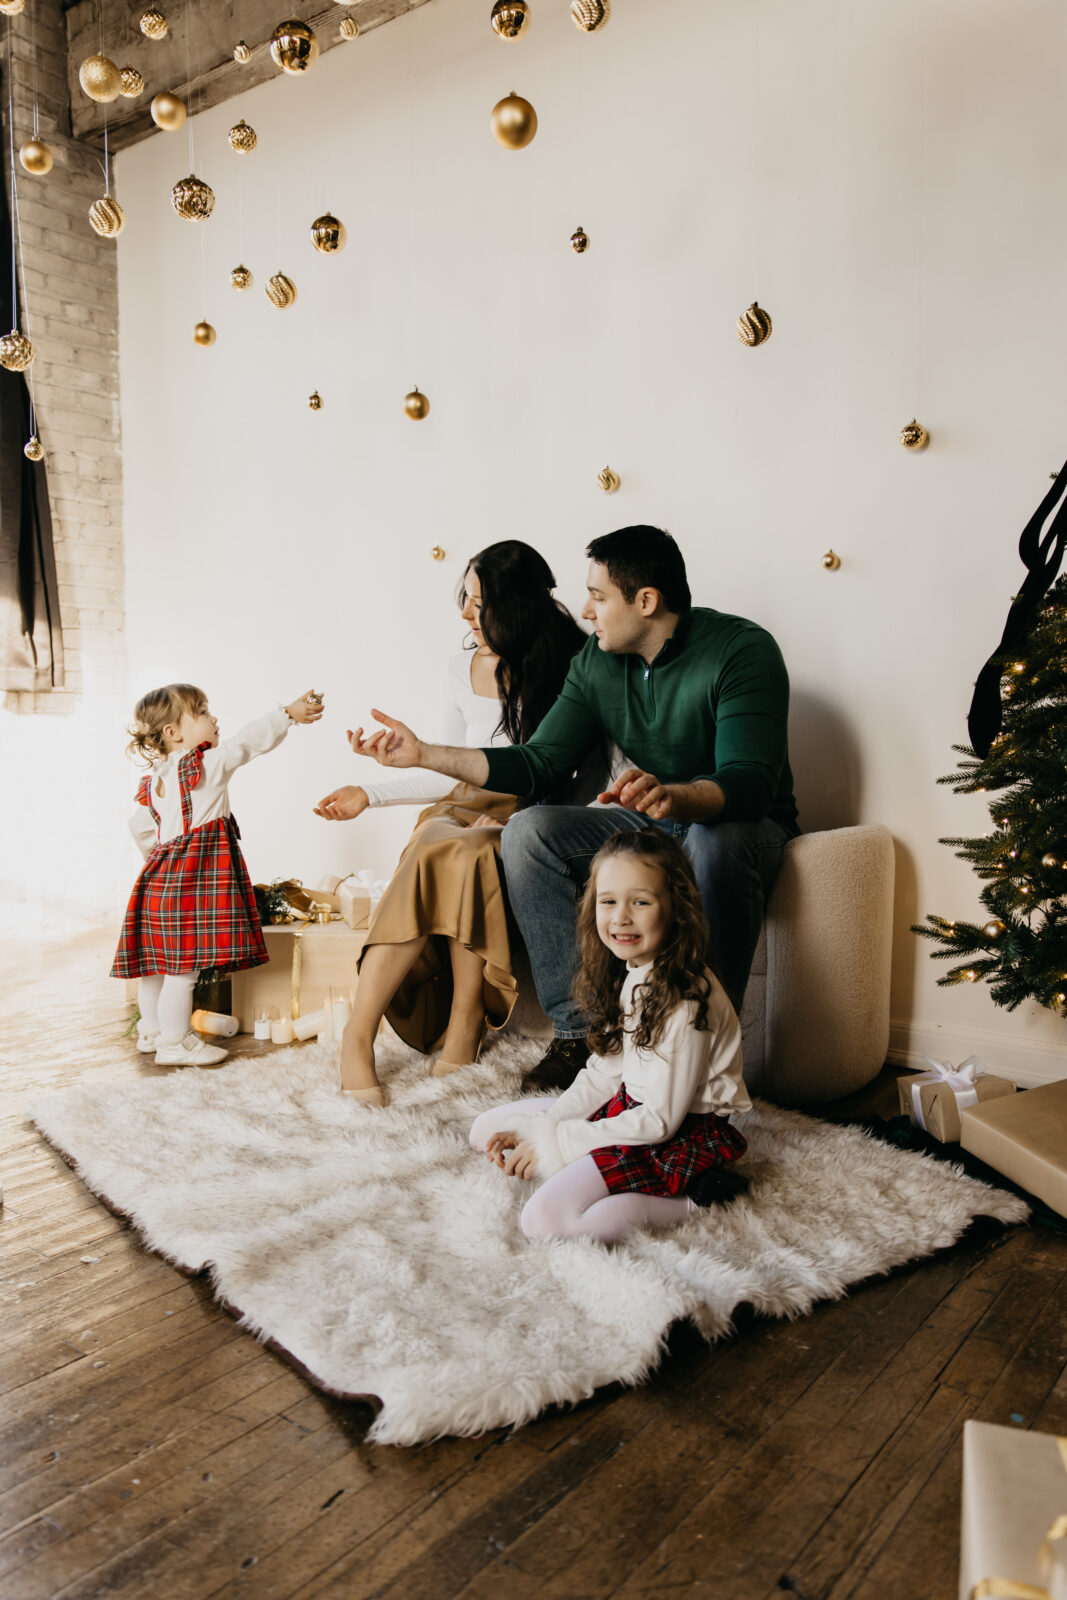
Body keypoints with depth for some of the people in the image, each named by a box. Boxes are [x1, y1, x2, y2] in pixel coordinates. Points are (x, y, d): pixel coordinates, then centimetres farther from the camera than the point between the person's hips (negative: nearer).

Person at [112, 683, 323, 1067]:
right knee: (183, 965, -4)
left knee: (158, 962, 17)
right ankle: (174, 1043, 2)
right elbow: (249, 741, -10)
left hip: (162, 872, 9)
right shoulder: (208, 764, -11)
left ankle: (152, 1031, 30)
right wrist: (289, 713, -4)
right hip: (196, 874, -9)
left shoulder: (154, 780, 14)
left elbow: (141, 827, 19)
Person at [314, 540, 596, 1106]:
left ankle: (463, 1025, -28)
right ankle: (357, 1036, -34)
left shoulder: (572, 670, -2)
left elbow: (597, 779, -3)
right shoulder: (463, 671, 12)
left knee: (462, 854, -35)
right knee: (437, 850, -33)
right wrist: (370, 793, 13)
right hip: (465, 814, 3)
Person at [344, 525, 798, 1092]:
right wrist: (425, 754, -8)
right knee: (527, 831, -16)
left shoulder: (742, 648, -20)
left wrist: (672, 795, -53)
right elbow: (538, 764, -2)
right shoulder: (596, 663, -1)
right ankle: (575, 1030, -15)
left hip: (746, 826, -5)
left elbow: (751, 784, -31)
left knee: (718, 840, -41)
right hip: (650, 824, 5)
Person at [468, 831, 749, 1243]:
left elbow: (660, 1120, -23)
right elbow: (603, 1072, 8)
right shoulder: (628, 975, 2)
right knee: (487, 1129, 8)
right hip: (629, 1108, 9)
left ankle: (687, 1200, -11)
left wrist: (555, 1141, -17)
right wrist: (542, 1127, -6)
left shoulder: (686, 1002, -26)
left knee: (546, 1220, -25)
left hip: (680, 1136, -9)